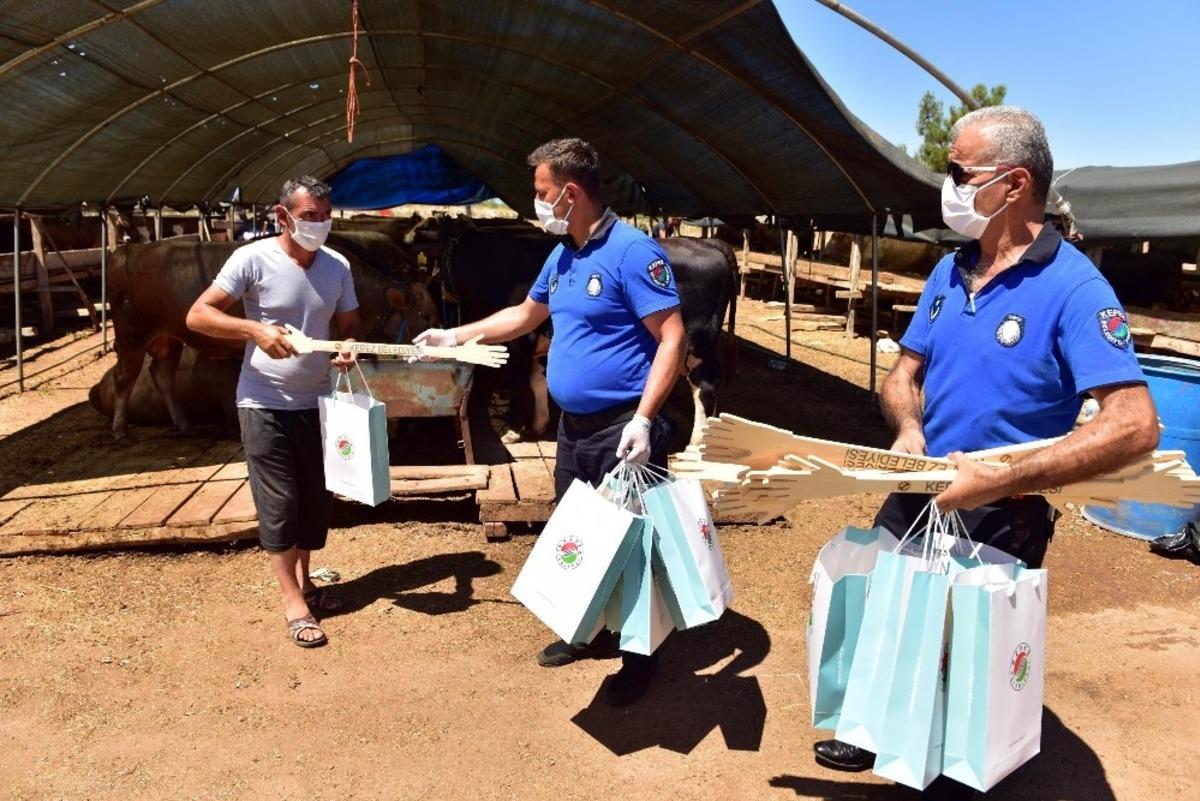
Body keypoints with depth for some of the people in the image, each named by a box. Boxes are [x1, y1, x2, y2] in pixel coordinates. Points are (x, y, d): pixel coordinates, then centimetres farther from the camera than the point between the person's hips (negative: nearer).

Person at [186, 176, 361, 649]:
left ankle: (304, 580, 31)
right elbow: (197, 315, -13)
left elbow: (350, 324, 11)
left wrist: (349, 348, -13)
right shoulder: (253, 259, -12)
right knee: (279, 502, -1)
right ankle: (293, 601, 9)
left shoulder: (338, 266, 1)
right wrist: (255, 329, -28)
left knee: (317, 498, 12)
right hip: (265, 404, -5)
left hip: (316, 402, 5)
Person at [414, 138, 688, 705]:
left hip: (622, 430, -9)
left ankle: (640, 657, 19)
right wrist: (456, 336, 26)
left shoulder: (632, 251, -16)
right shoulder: (561, 257, 11)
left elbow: (673, 338, -19)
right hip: (573, 426, 9)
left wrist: (643, 419, -25)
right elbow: (525, 316, 27)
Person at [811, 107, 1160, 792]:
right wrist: (908, 428, -14)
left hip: (1001, 519, -6)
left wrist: (1001, 480, -32)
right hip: (917, 494, 7)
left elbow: (1136, 427, -28)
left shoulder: (1074, 288, -20)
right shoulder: (949, 272, 1)